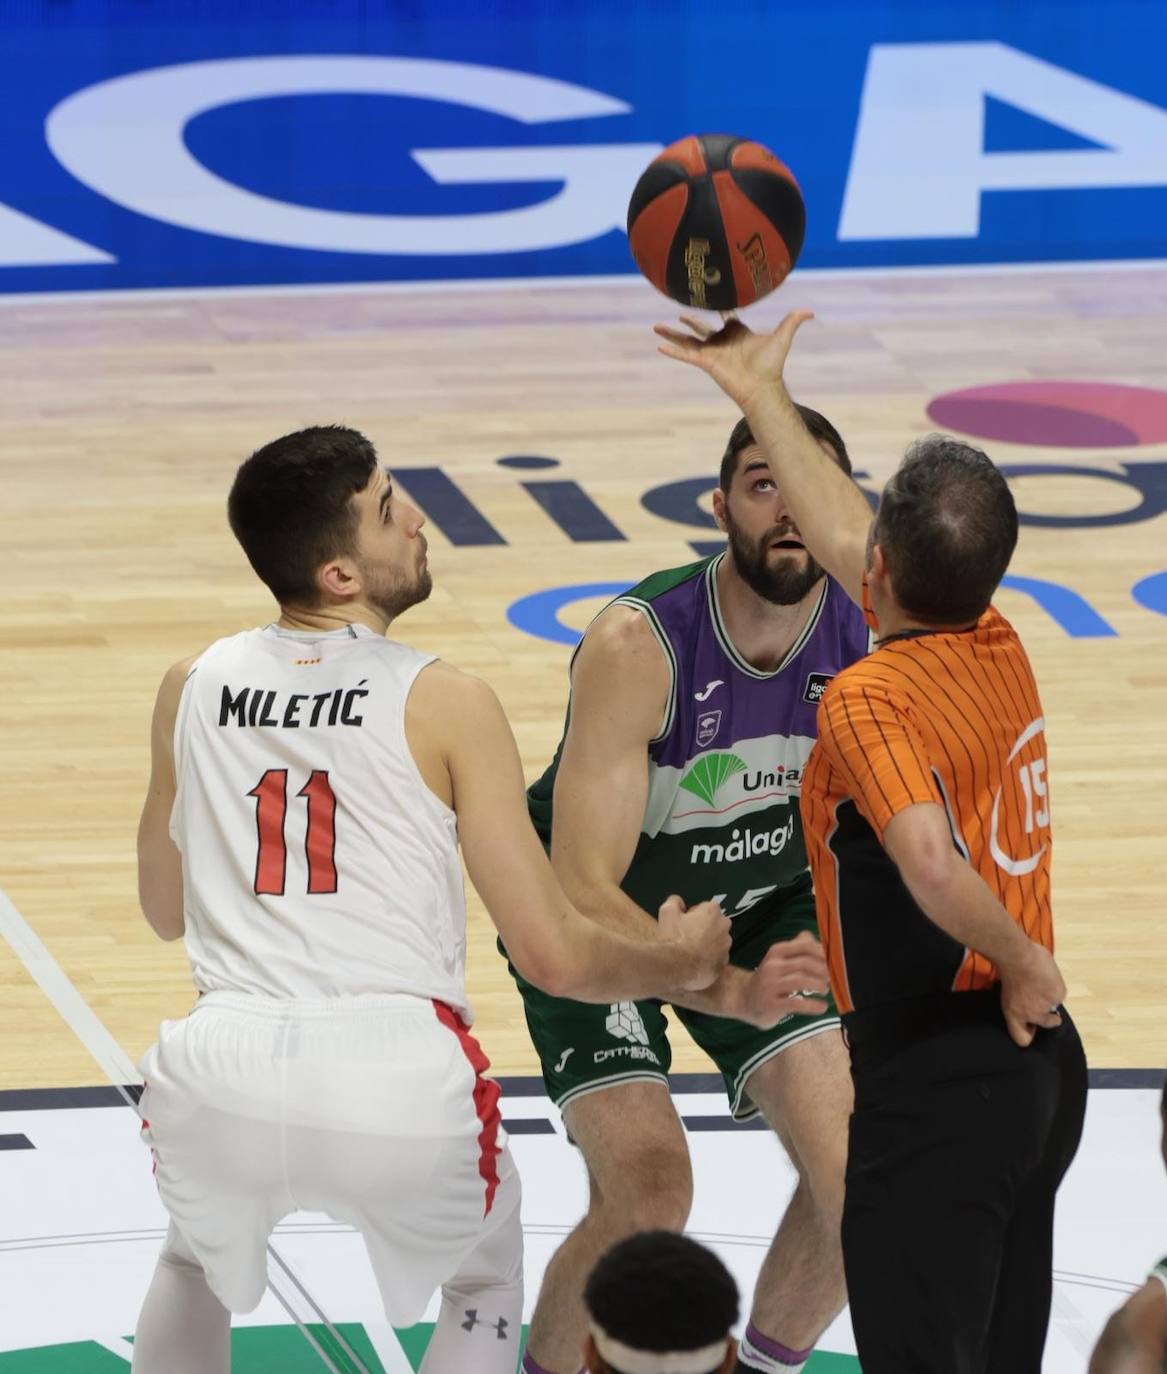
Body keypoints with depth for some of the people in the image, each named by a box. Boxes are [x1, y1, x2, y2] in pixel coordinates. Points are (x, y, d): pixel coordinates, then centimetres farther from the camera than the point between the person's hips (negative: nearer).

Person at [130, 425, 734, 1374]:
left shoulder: (192, 688, 14)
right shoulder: (445, 706, 3)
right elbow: (554, 956, 3)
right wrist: (681, 961, 22)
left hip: (221, 1071, 3)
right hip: (397, 1072, -3)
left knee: (199, 1256, 37)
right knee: (484, 1279, 29)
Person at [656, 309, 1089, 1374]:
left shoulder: (871, 700, -19)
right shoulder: (1000, 649, 5)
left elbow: (932, 866, -36)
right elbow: (848, 544, 21)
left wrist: (1017, 958, -18)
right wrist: (762, 395, 28)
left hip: (936, 1086, -8)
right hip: (1039, 1059, 8)